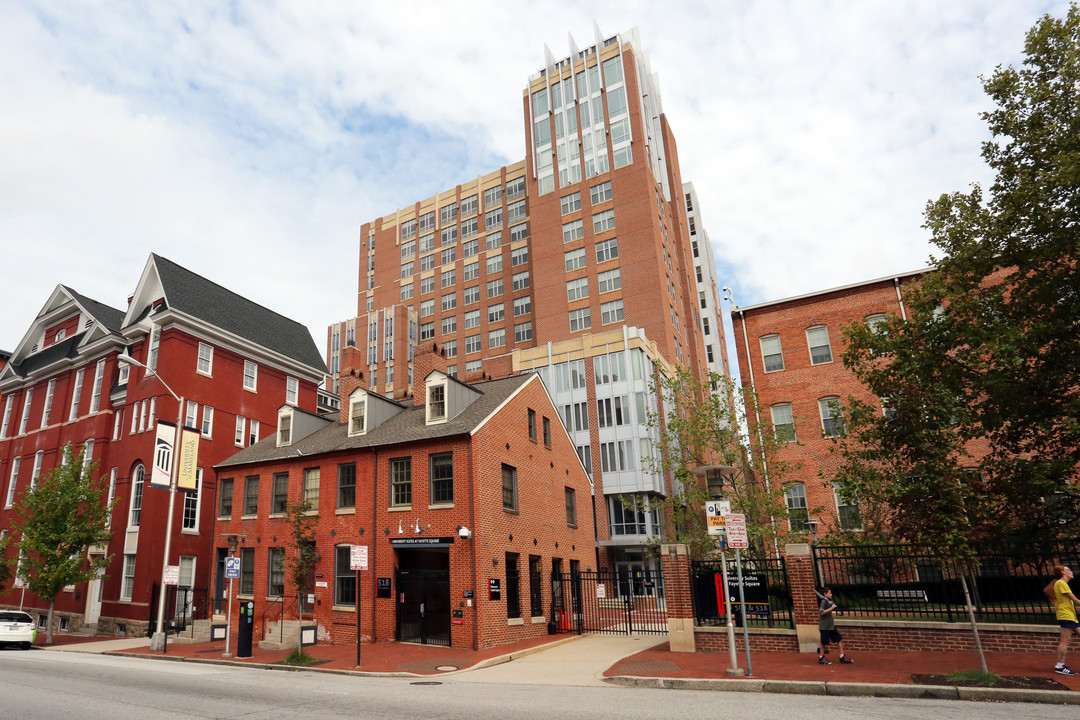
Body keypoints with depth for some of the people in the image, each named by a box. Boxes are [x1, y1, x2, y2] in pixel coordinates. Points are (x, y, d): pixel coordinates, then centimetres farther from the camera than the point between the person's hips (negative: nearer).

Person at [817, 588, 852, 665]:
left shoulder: (829, 602, 15)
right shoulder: (824, 601, -14)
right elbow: (821, 612, -26)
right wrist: (831, 608, -23)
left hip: (831, 626, 9)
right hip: (825, 626, -9)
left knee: (840, 639, 7)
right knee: (824, 642, -2)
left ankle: (842, 657, 13)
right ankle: (821, 658, 8)